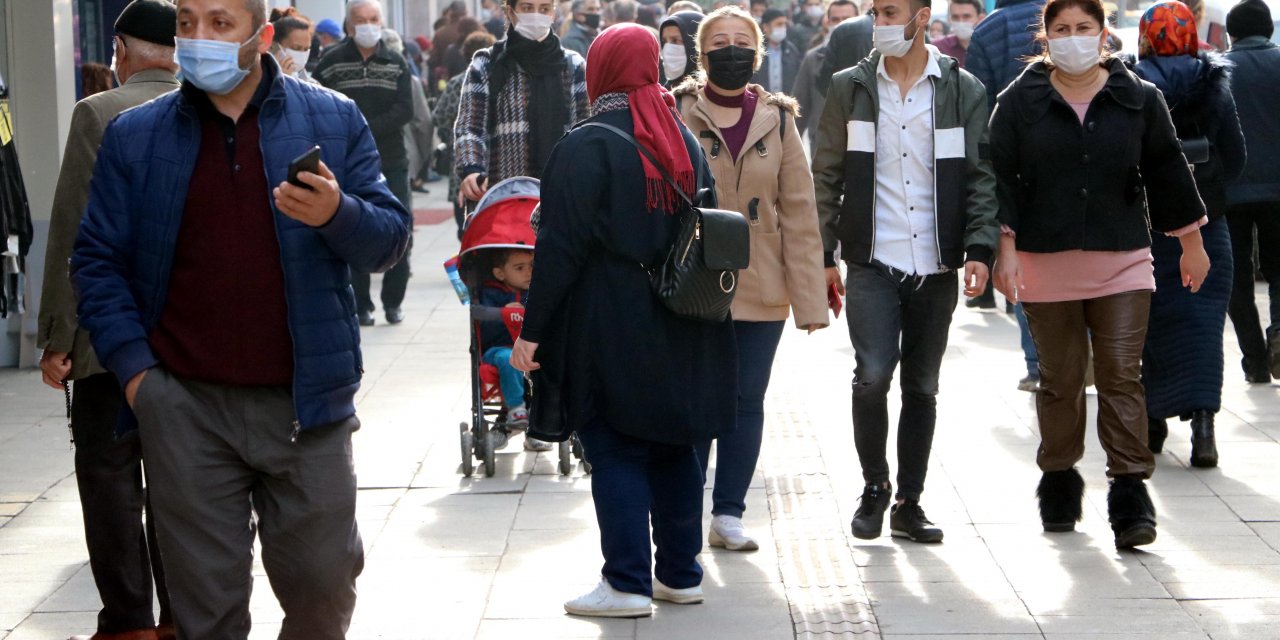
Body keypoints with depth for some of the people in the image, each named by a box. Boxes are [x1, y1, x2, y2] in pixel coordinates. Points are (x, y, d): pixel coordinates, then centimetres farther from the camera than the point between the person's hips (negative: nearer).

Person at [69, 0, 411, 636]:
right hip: (184, 407, 0)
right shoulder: (134, 136, 6)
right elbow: (96, 261, 7)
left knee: (324, 585, 7)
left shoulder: (334, 120, 4)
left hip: (305, 399, 0)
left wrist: (337, 214, -19)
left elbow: (388, 237, 3)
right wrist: (132, 367, -5)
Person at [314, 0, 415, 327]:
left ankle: (393, 302, 11)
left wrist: (365, 130, -15)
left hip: (392, 163, 1)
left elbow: (405, 110, -5)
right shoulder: (331, 64, 2)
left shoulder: (396, 63, 6)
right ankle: (361, 305, 7)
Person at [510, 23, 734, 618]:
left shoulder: (586, 146, -12)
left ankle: (627, 583, -1)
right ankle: (680, 574, 20)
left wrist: (533, 329, -11)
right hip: (679, 330, 6)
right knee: (673, 448, 13)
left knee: (615, 453, 0)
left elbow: (561, 248, -15)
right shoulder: (685, 140, 9)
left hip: (608, 331, -6)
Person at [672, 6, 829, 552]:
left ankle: (728, 513, 16)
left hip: (762, 288, 2)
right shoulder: (677, 114, 0)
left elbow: (799, 212, 4)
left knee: (748, 400, 6)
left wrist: (810, 296, 0)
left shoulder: (778, 119, 6)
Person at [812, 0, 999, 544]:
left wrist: (978, 248, -9)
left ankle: (908, 504, 18)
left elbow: (981, 175, 3)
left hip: (936, 266, 1)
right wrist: (823, 255, 0)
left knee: (922, 386, 8)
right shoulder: (851, 88, 5)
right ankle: (874, 487, 7)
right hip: (872, 263, -1)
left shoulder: (962, 91, 4)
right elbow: (827, 175, 6)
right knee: (873, 375, -15)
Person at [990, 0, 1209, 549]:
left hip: (1123, 263, 0)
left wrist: (1191, 245, 14)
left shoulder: (1139, 100, 4)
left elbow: (1167, 172, 11)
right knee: (1060, 381, 7)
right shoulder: (1020, 102, 2)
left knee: (1122, 377, -6)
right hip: (1045, 265, 0)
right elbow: (1000, 179, 2)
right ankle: (1059, 483, 24)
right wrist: (1005, 249, -6)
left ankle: (1130, 494, -6)